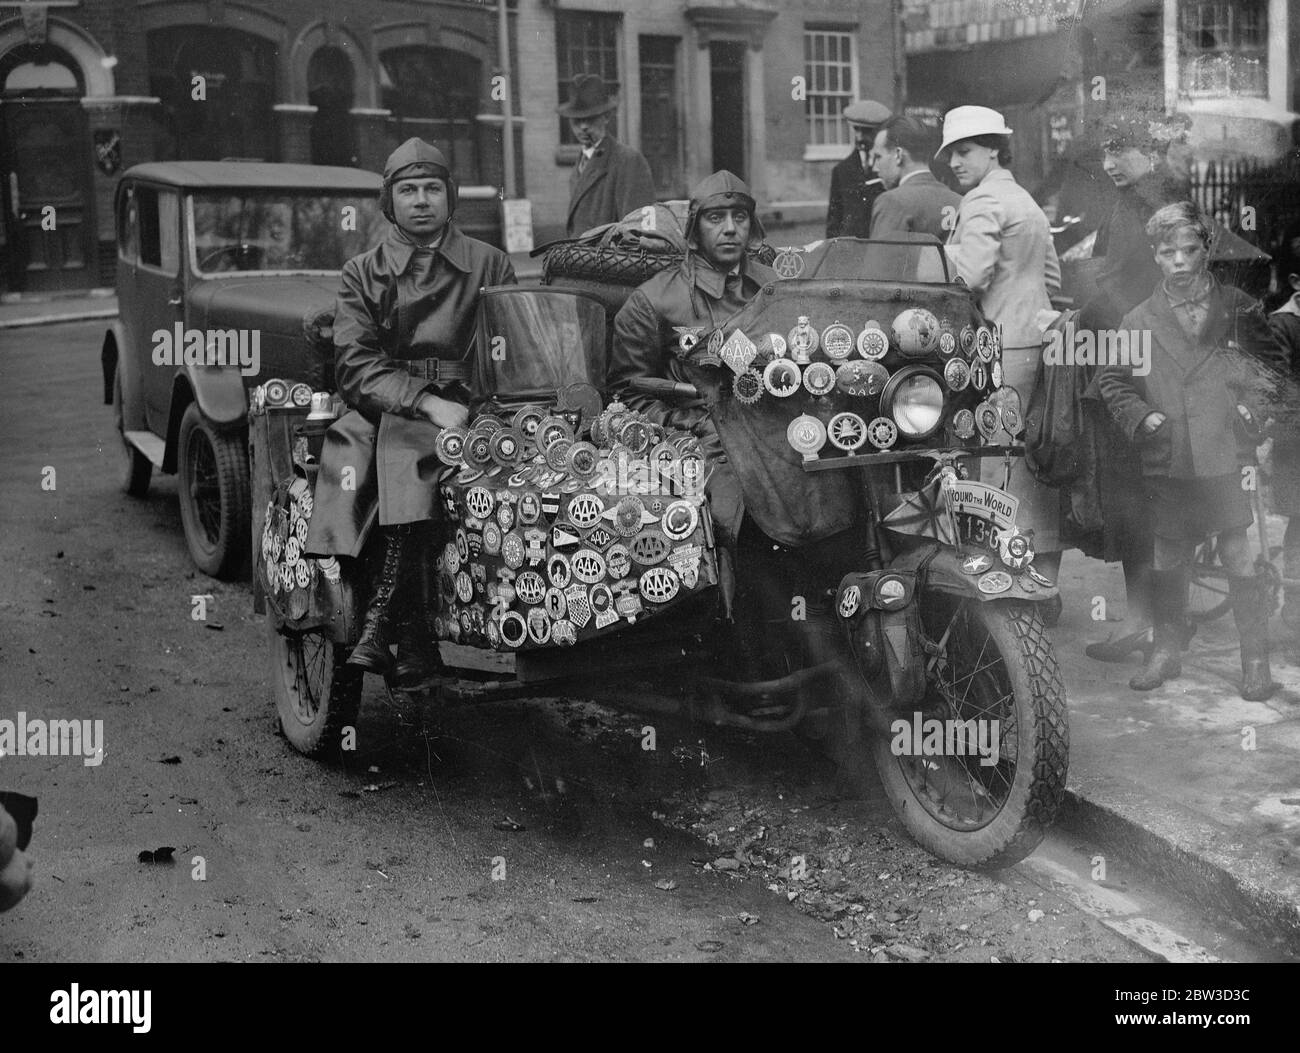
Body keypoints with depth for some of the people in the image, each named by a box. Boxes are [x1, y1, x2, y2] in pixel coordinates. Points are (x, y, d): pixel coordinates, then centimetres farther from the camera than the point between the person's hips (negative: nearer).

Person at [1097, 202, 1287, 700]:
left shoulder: (1240, 310, 4)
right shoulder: (1139, 321, 7)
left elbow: (1277, 364, 10)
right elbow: (1110, 379, 13)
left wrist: (1251, 413, -3)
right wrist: (1140, 416, -3)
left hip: (1230, 459, -2)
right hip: (1167, 465, 2)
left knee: (1241, 560, -3)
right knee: (1166, 561, 12)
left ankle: (1256, 660, 10)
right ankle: (1166, 650, 28)